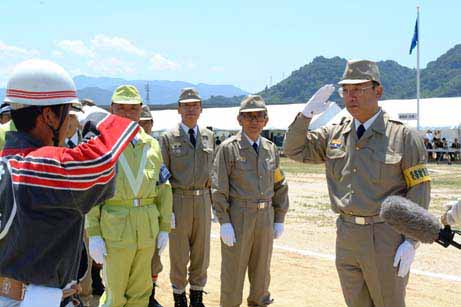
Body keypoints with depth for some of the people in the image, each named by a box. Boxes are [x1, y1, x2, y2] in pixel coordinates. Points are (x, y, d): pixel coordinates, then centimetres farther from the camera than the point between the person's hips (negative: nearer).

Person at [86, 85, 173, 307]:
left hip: (148, 228, 4)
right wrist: (93, 234, -10)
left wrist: (164, 228, 7)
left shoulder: (152, 145, 9)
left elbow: (163, 188, 11)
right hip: (115, 228, -4)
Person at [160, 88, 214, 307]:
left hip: (203, 201, 3)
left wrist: (213, 203, 7)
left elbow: (211, 170, 11)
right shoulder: (168, 138, -4)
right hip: (178, 201, -3)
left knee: (201, 253, 11)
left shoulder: (209, 136, 7)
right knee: (178, 255, 5)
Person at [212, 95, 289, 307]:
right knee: (233, 271, 3)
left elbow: (280, 186, 13)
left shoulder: (270, 149, 8)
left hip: (265, 217, 5)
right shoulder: (228, 148, -7)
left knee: (262, 270, 15)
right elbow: (219, 188, -10)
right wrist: (224, 223, -15)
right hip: (237, 217, -5)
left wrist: (279, 220, 9)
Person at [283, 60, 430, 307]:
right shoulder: (334, 134, 7)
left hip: (386, 238, -4)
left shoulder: (404, 136, -7)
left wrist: (411, 242, -14)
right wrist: (306, 113, -6)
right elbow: (294, 150, 10)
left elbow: (419, 190, -8)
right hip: (346, 237, 5)